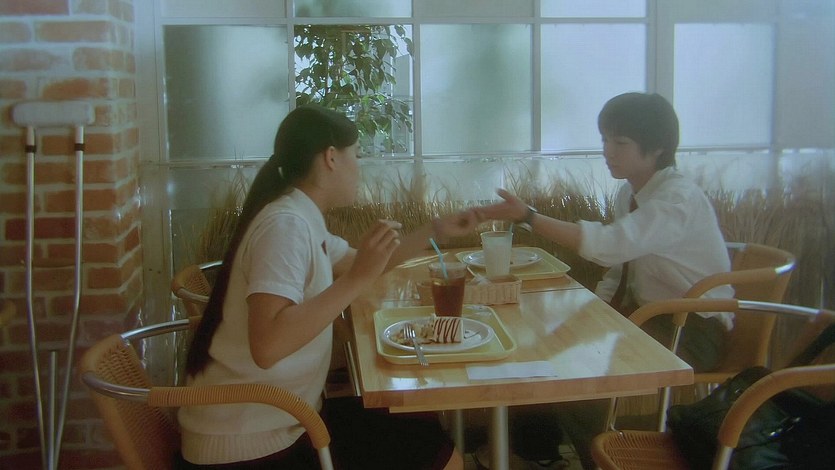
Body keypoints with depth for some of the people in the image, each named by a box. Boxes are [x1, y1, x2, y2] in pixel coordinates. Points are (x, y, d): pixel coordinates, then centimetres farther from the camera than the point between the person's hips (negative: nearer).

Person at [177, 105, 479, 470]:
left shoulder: (302, 220, 9)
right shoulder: (286, 223, -22)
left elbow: (356, 263, 28)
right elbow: (267, 347, -34)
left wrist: (436, 231, 23)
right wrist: (359, 278, -31)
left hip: (281, 420, 10)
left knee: (424, 428, 16)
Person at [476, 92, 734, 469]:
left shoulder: (680, 199, -23)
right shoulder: (628, 194, 4)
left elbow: (610, 244, -38)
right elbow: (619, 267, 10)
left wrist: (529, 217, -41)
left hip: (695, 329, -8)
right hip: (648, 311, 8)